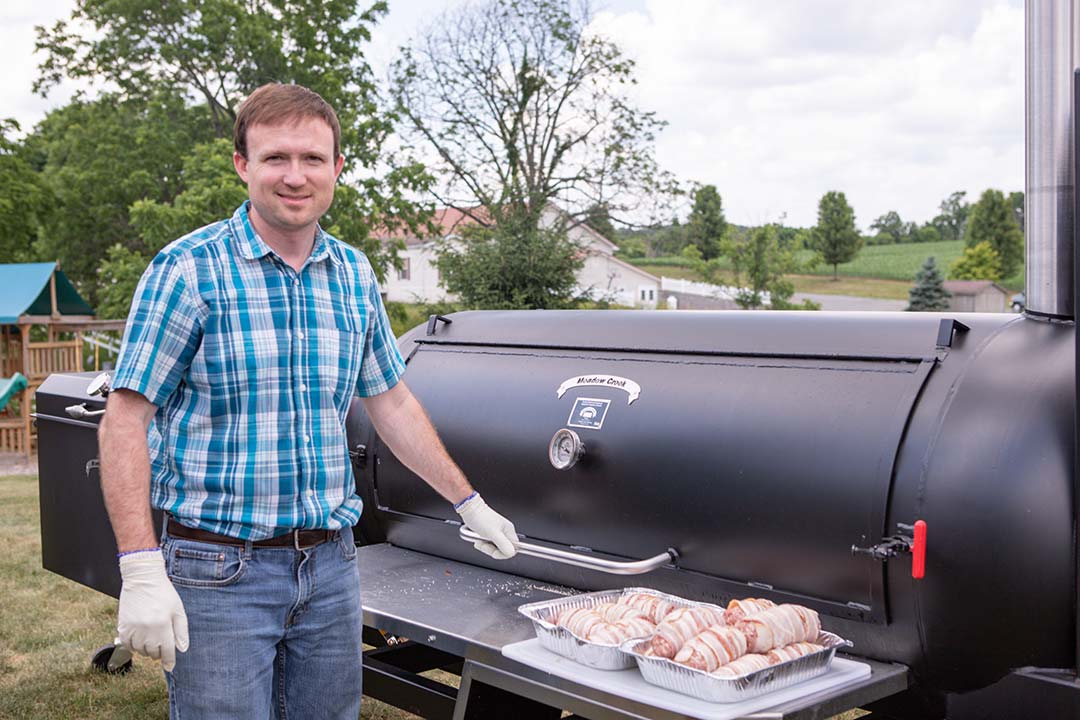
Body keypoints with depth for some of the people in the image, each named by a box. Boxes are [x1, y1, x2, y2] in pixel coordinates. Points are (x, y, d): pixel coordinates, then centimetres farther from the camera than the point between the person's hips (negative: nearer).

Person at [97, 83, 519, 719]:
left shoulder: (355, 275, 6)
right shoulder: (190, 269, -10)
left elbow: (391, 403, 16)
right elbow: (126, 418, -11)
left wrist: (469, 502, 19)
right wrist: (142, 571, -19)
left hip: (331, 564, 5)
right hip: (219, 570, -5)